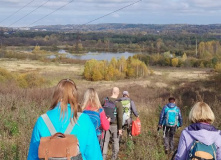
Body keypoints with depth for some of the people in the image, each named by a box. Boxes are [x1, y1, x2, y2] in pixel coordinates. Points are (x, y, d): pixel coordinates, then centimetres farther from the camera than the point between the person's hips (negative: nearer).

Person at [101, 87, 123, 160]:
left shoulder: (104, 100, -4)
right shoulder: (118, 103, -16)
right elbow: (120, 117, -18)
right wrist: (120, 128, -10)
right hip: (115, 125, -3)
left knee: (105, 141, 10)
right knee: (115, 141, 15)